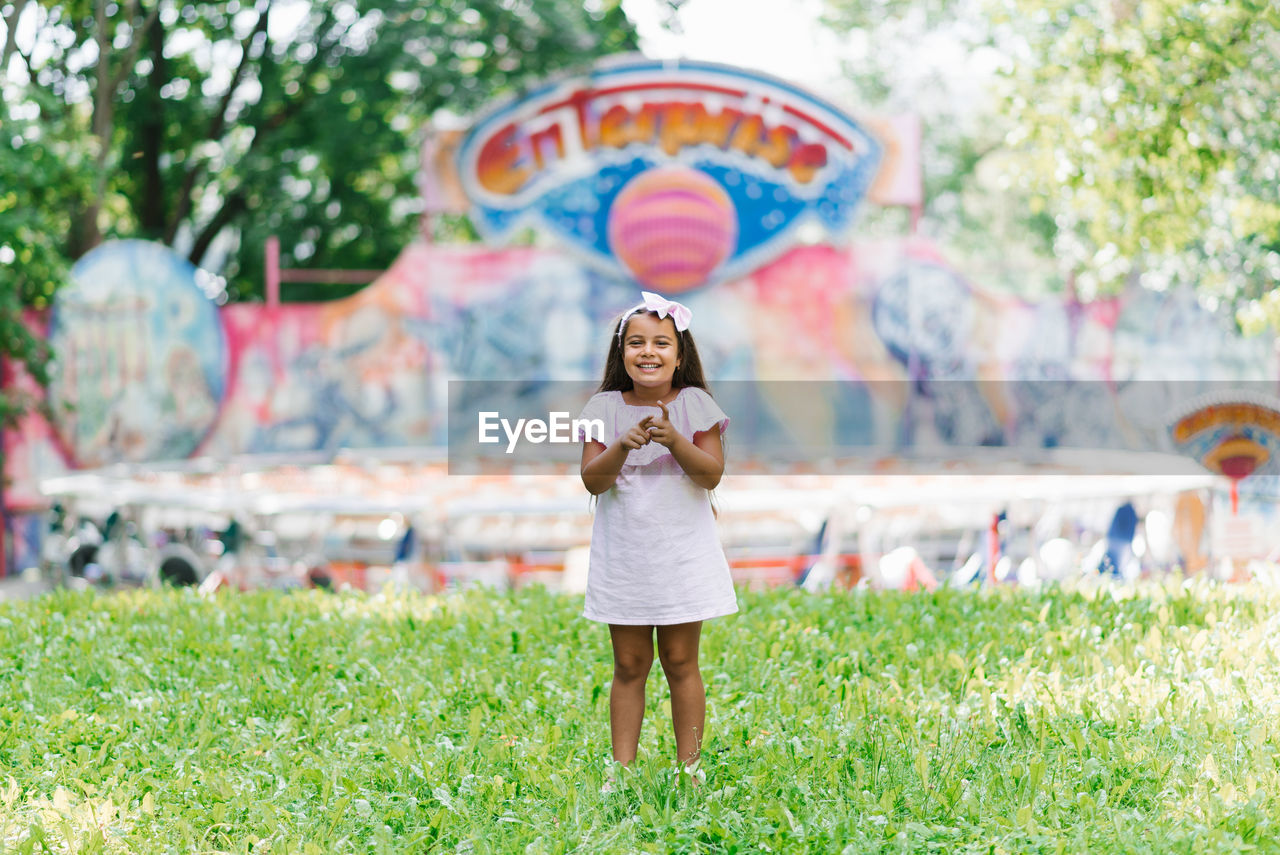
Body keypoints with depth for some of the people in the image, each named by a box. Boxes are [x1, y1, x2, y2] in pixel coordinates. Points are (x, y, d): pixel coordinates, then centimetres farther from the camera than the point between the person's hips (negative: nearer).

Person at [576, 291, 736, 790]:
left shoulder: (694, 405, -2)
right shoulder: (606, 408, 0)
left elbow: (712, 473, -9)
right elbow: (592, 481, -6)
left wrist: (673, 440, -23)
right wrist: (622, 446, -24)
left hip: (682, 555, -1)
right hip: (623, 557, 1)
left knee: (680, 663, 5)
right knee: (629, 665, 7)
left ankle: (689, 764, 13)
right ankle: (622, 768, 11)